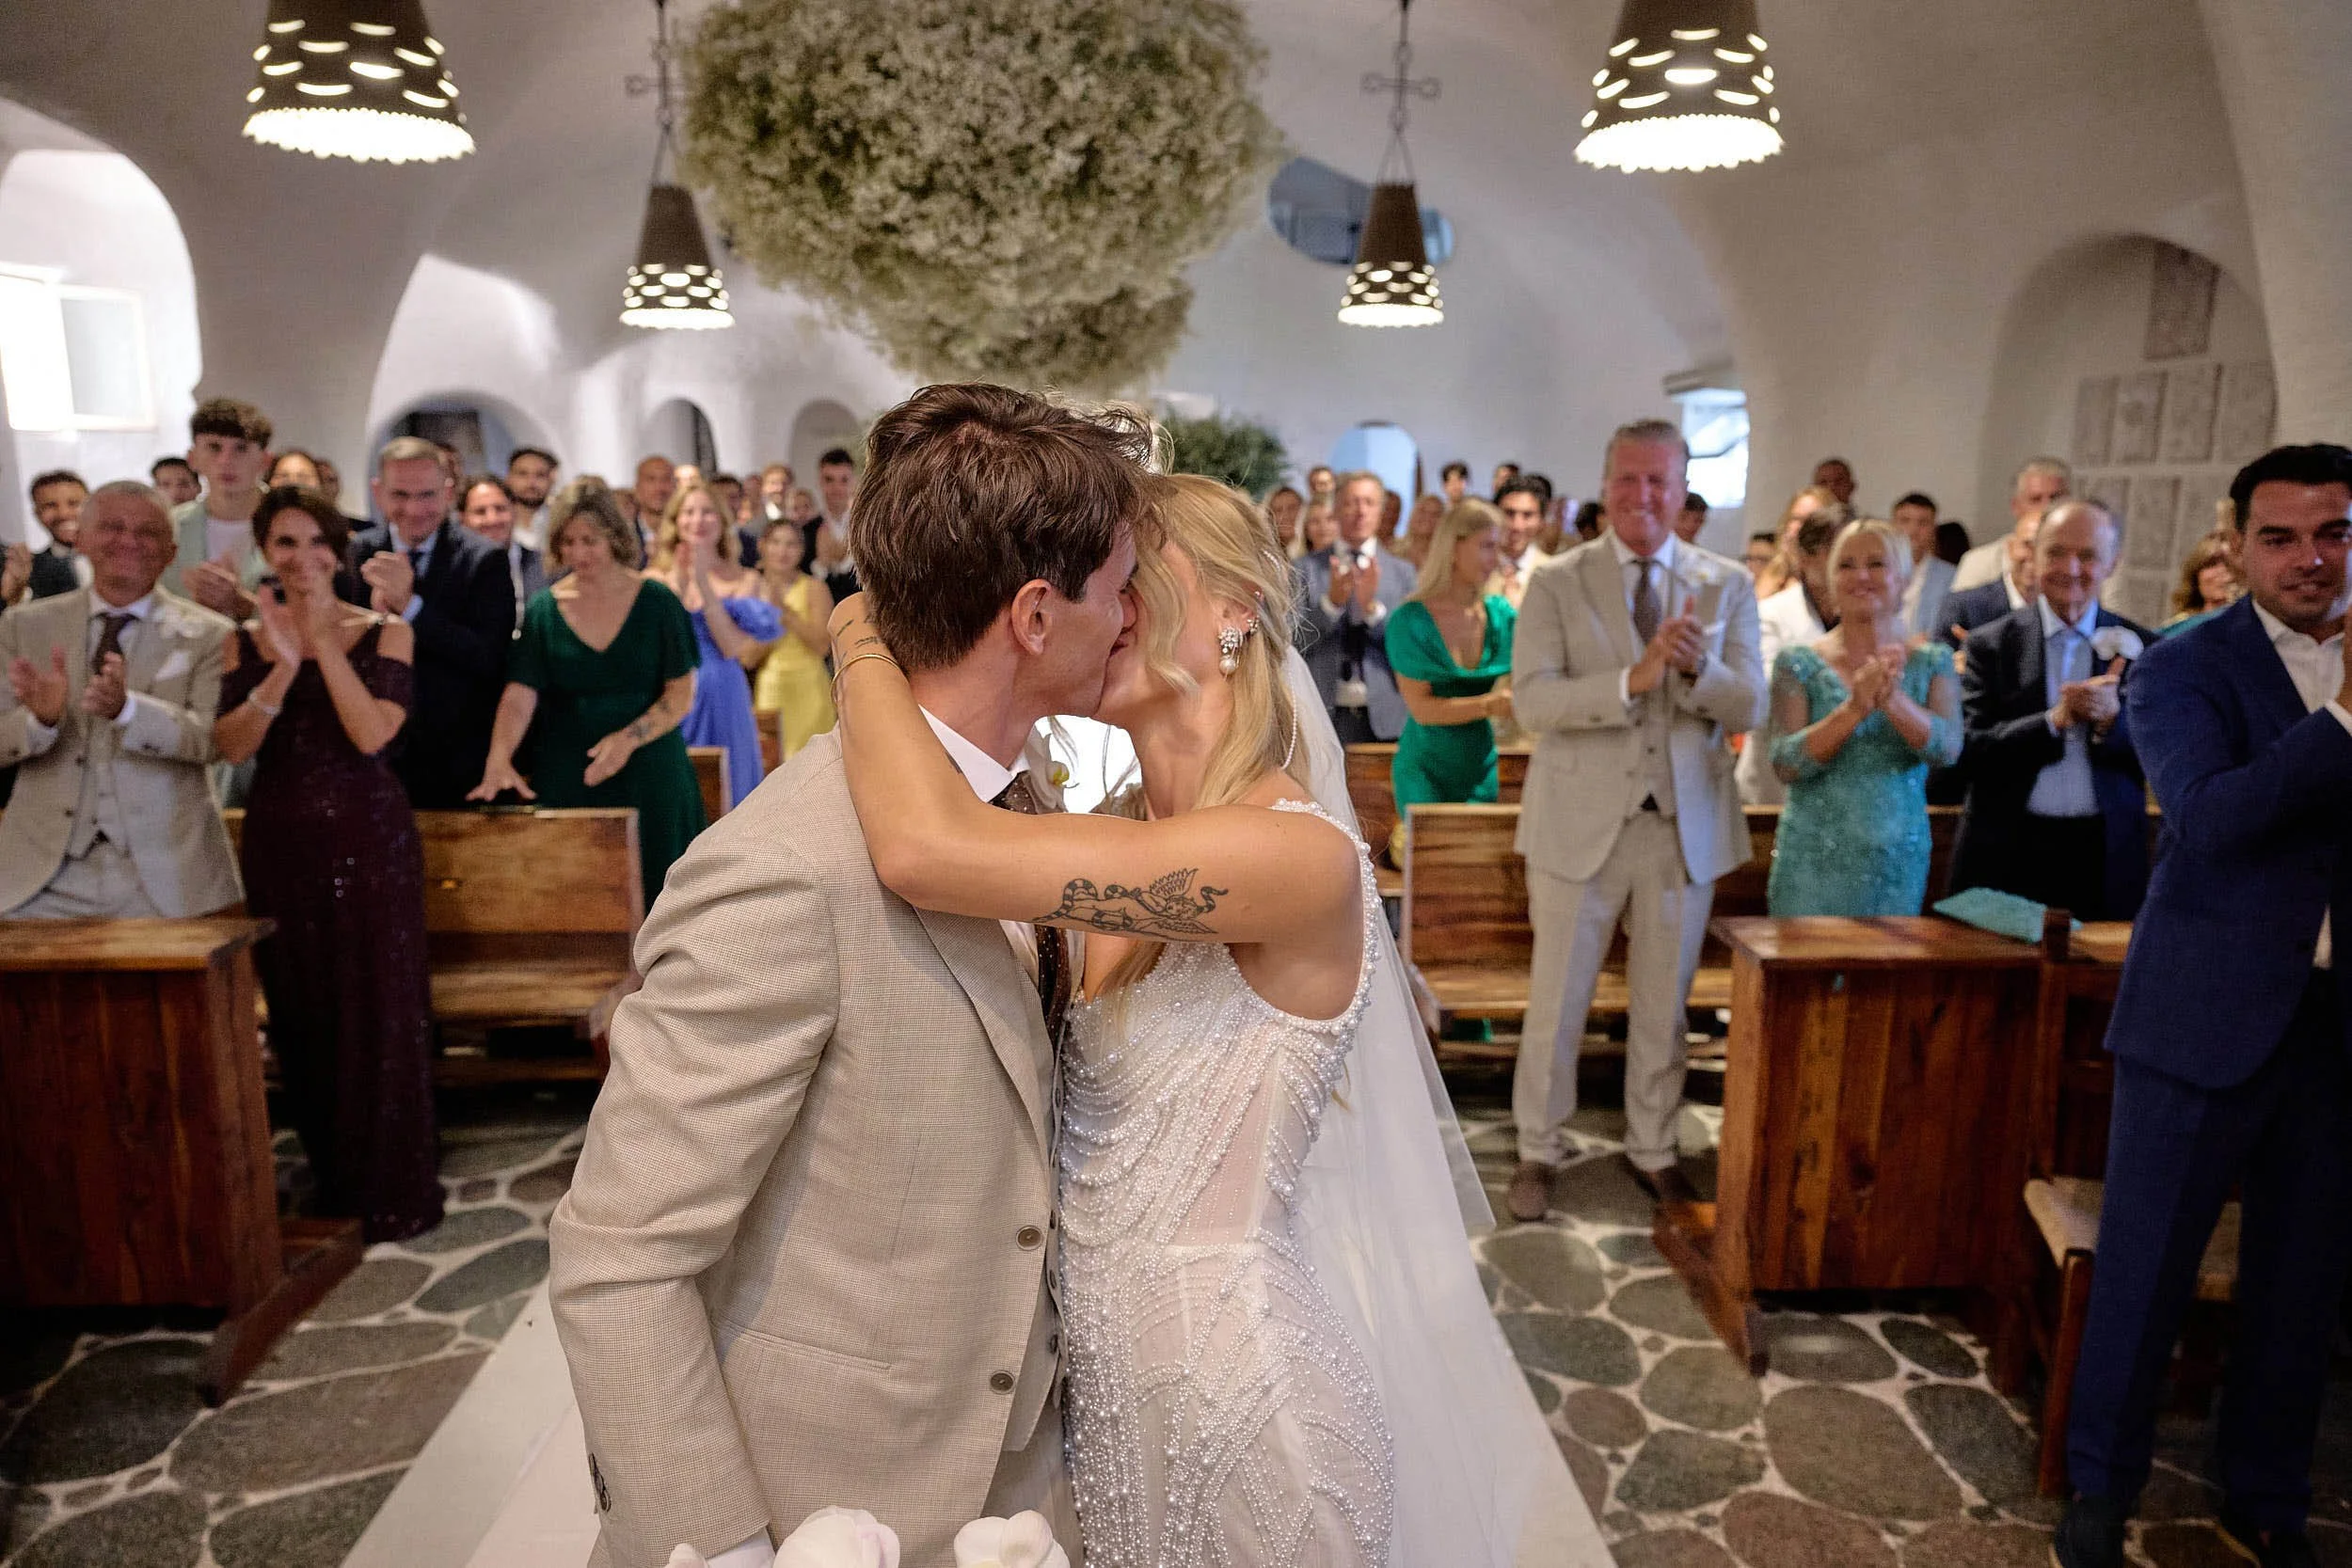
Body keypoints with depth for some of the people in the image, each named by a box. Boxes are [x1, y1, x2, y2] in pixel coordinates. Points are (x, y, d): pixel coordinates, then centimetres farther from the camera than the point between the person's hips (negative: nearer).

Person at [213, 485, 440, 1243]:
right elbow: (232, 746, -7)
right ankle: (333, 1174, 28)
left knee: (379, 1008, 1)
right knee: (299, 1014, 11)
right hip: (279, 839, 3)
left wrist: (323, 642, -17)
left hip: (369, 837, -3)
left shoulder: (383, 632, -1)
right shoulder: (244, 640, 7)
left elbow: (372, 734, -14)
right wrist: (284, 667, -20)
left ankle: (395, 1188, 14)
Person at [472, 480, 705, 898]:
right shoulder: (543, 609, 4)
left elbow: (682, 693, -2)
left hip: (648, 778, -1)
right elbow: (519, 695, -5)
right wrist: (498, 757, -22)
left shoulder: (656, 601, 1)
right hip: (566, 781, 1)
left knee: (646, 892, -2)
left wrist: (630, 738, -17)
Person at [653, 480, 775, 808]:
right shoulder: (657, 578, 5)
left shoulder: (744, 580, 3)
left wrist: (704, 583, -13)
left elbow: (731, 647, -10)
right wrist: (679, 583, -13)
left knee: (723, 788, 3)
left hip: (722, 698, 0)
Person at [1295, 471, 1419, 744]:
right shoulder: (1304, 569, 4)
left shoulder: (1403, 572, 7)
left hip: (1385, 718, 1)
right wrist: (1331, 602, -16)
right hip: (1323, 714, -1)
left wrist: (1373, 606, -14)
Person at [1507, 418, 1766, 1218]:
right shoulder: (1556, 583, -3)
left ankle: (1652, 1147, 33)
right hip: (1581, 823, -2)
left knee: (1663, 1003, 15)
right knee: (1556, 1002, 7)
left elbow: (1749, 709, -3)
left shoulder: (1727, 586, 4)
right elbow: (1532, 698, -15)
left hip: (1685, 825, 2)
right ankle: (1538, 1152, 25)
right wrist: (1632, 680, -28)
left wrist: (1696, 669, -23)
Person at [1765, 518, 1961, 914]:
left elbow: (1947, 750, -12)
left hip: (1899, 862, 2)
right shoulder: (1799, 662, -2)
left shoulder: (1933, 662, 4)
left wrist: (1893, 699, -30)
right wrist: (1855, 707, -26)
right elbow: (1787, 764, -12)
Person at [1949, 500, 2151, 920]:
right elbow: (1972, 751, -7)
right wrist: (2056, 719, -20)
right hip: (2005, 857, -1)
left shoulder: (2140, 648, 5)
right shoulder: (1991, 644, 1)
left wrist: (2112, 718, -18)